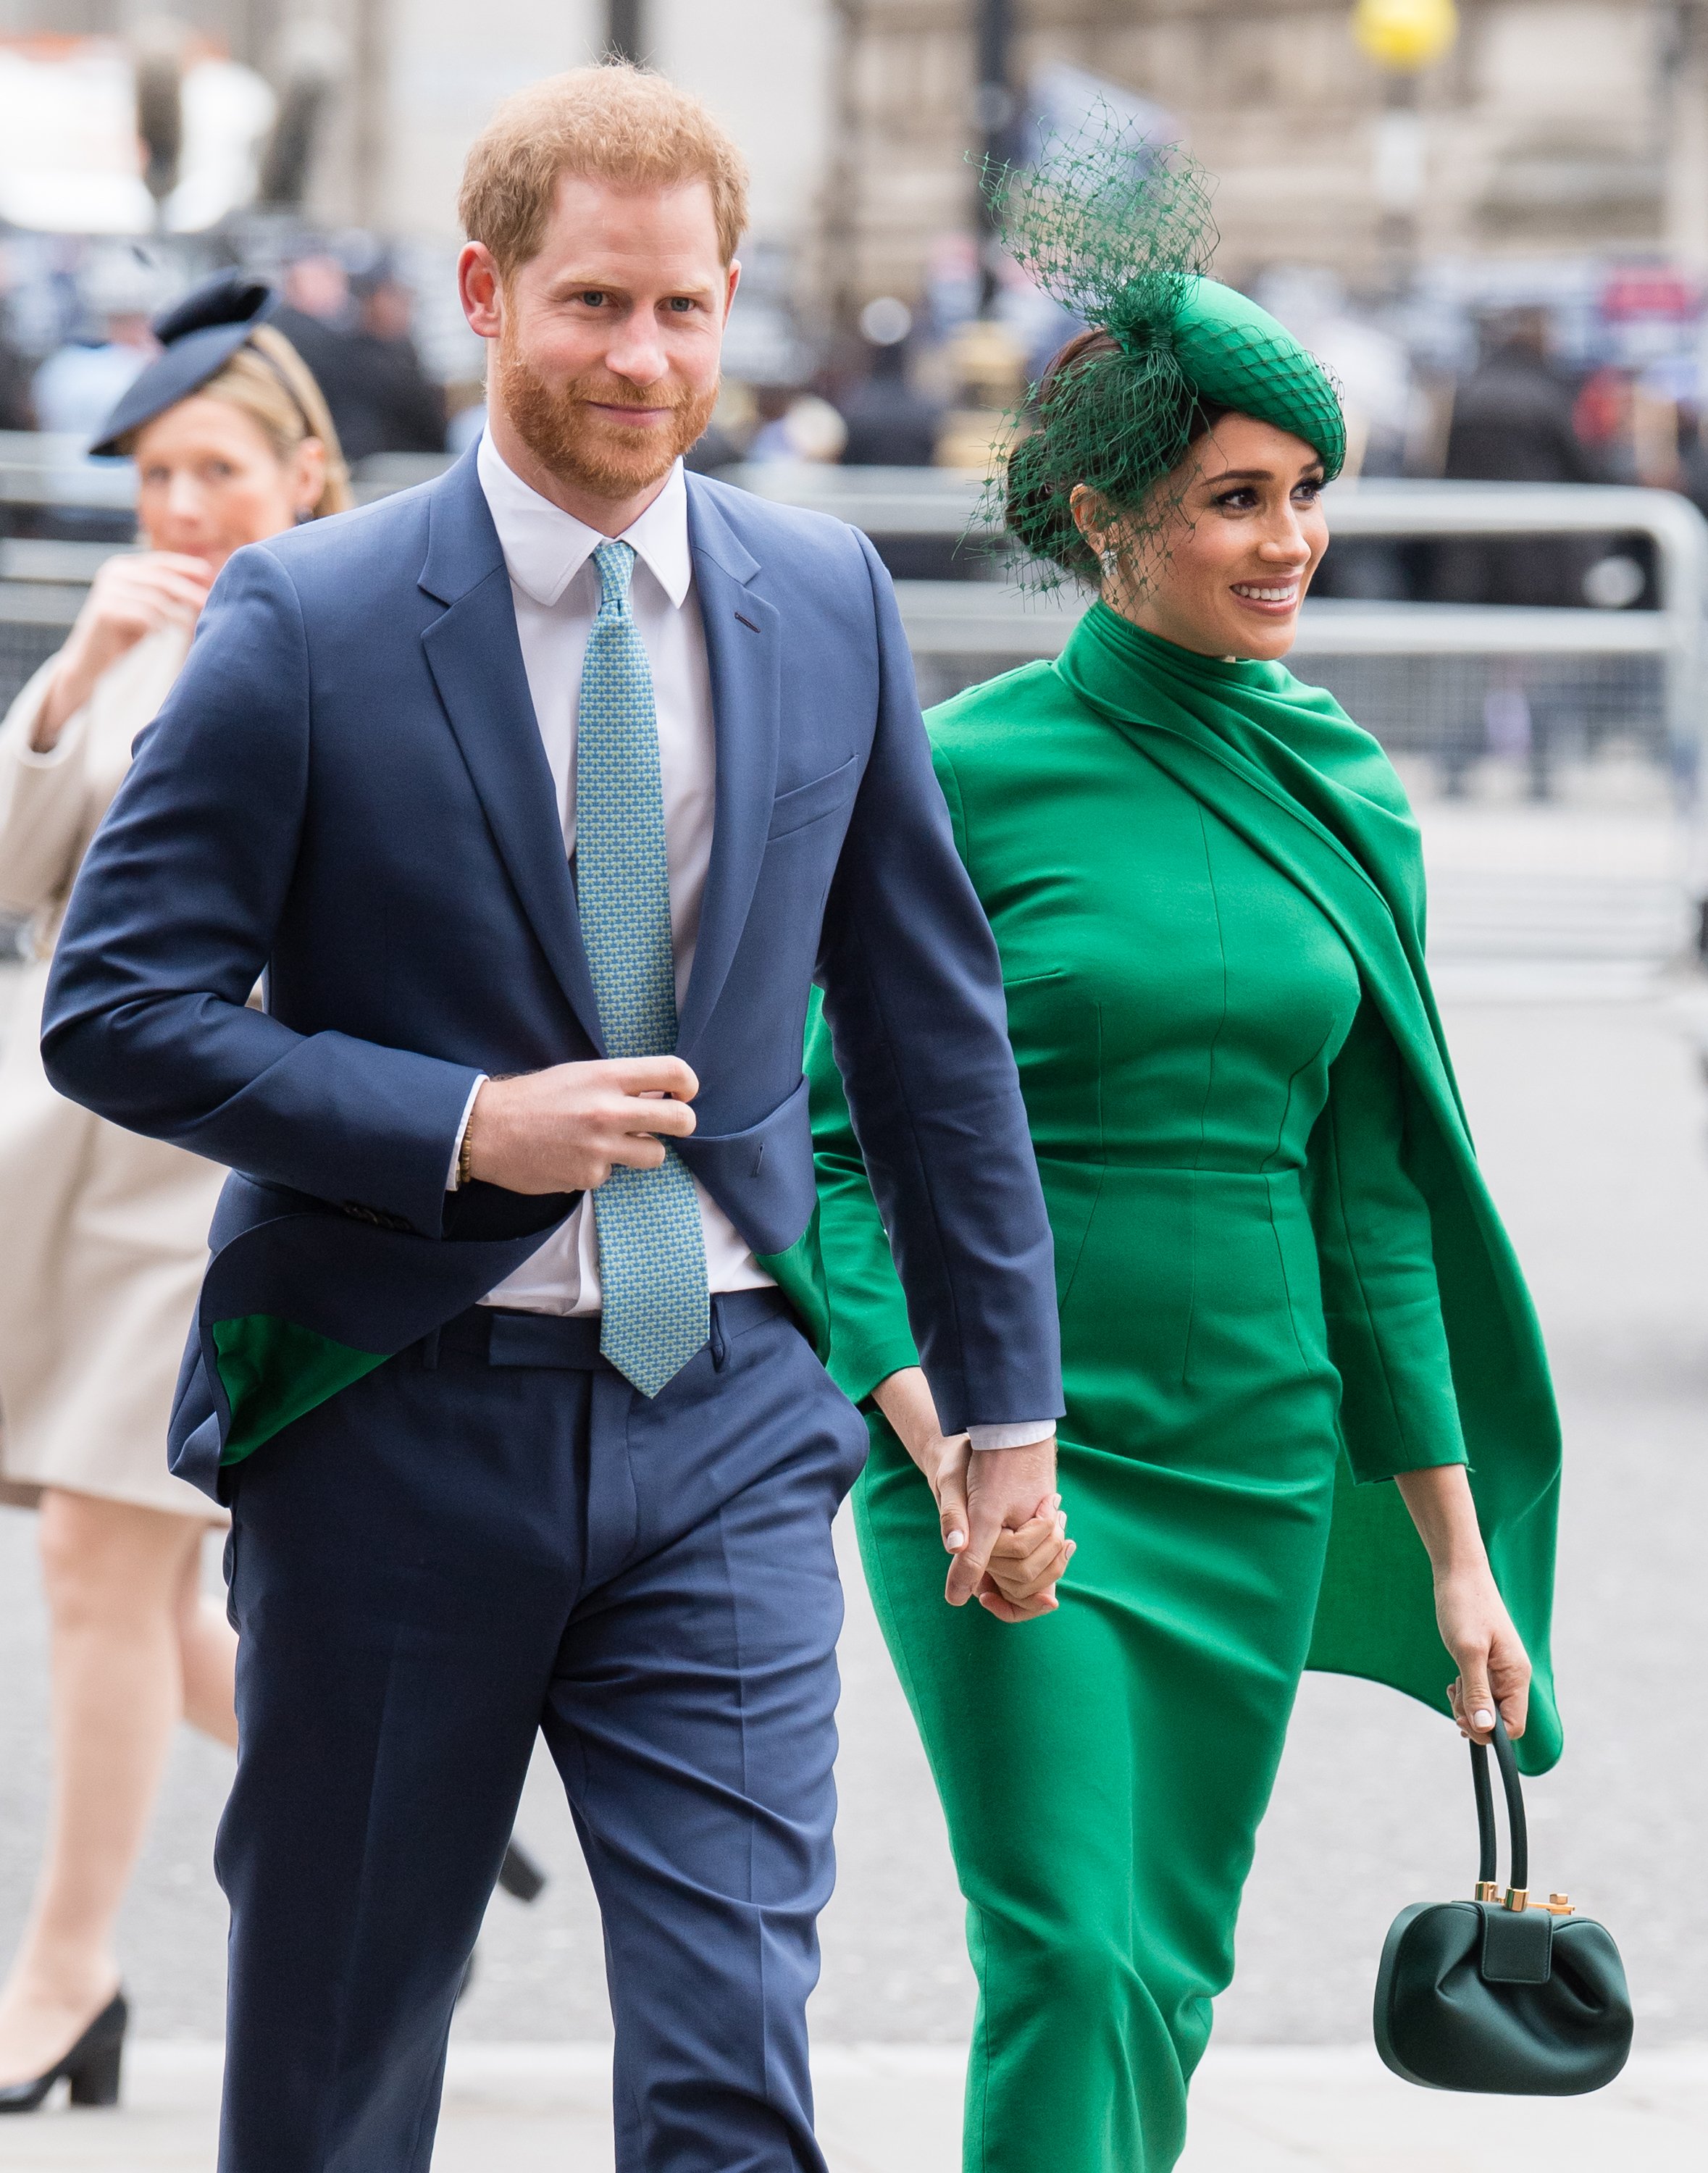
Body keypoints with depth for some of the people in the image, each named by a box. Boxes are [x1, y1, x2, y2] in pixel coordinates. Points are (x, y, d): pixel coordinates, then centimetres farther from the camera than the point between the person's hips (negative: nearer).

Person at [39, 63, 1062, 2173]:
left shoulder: (830, 604, 5)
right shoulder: (308, 621, -7)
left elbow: (930, 1017, 13)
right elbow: (113, 1008, -8)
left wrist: (1006, 1396, 14)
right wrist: (463, 1129, -17)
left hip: (720, 1430, 2)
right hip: (399, 1424, -2)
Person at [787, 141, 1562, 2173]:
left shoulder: (1344, 797, 7)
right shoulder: (970, 773, -7)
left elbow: (1370, 1200, 11)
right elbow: (845, 1144, -7)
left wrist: (1458, 1549, 10)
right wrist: (939, 1431, -22)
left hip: (1257, 1459, 5)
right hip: (1012, 1439, -5)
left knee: (1173, 1973, 9)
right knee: (1071, 1963, -14)